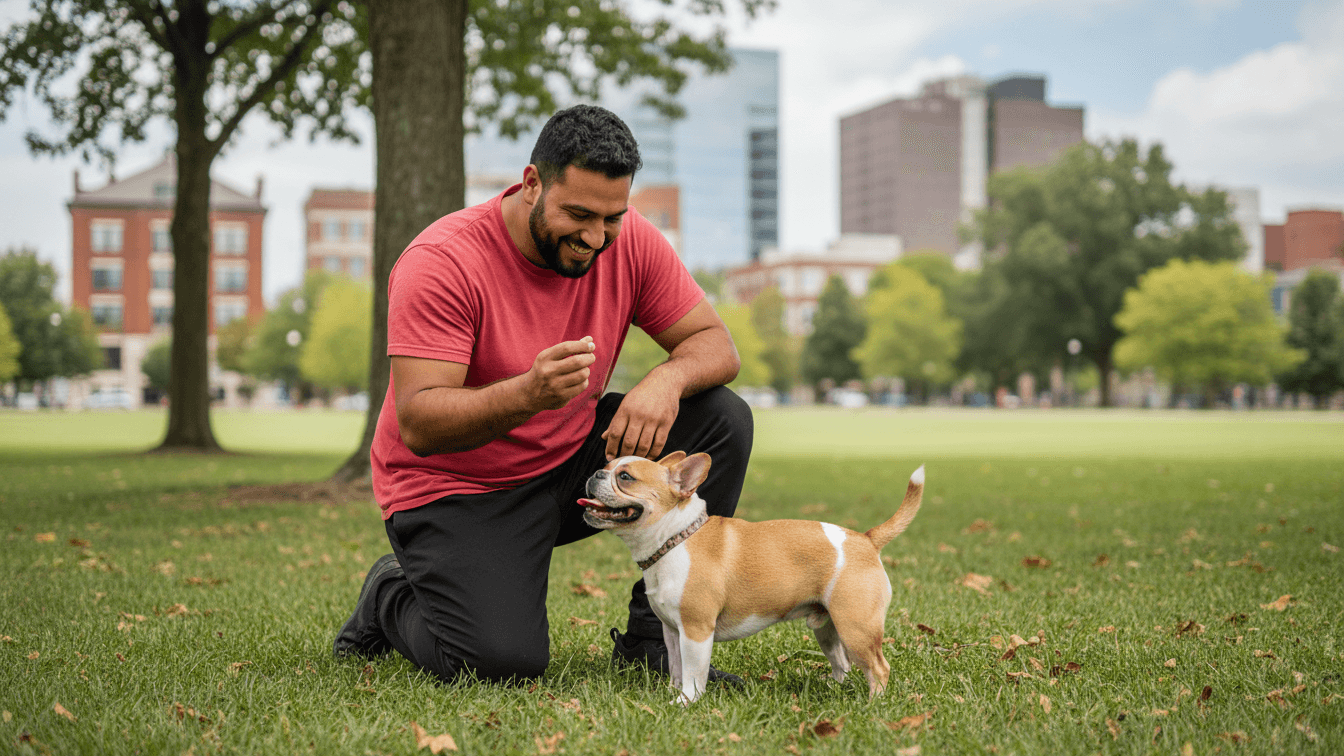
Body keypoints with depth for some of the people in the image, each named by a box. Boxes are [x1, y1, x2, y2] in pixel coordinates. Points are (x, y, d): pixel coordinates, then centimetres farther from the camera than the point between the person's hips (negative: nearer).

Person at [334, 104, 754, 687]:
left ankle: (652, 638, -4)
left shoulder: (629, 240, -8)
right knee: (503, 659, -26)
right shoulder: (442, 261, -24)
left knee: (722, 420, -14)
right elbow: (418, 425, -29)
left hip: (571, 459, 6)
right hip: (456, 487, -5)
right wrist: (528, 393, -46)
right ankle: (392, 597, 10)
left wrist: (667, 378, -30)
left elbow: (716, 345, -5)